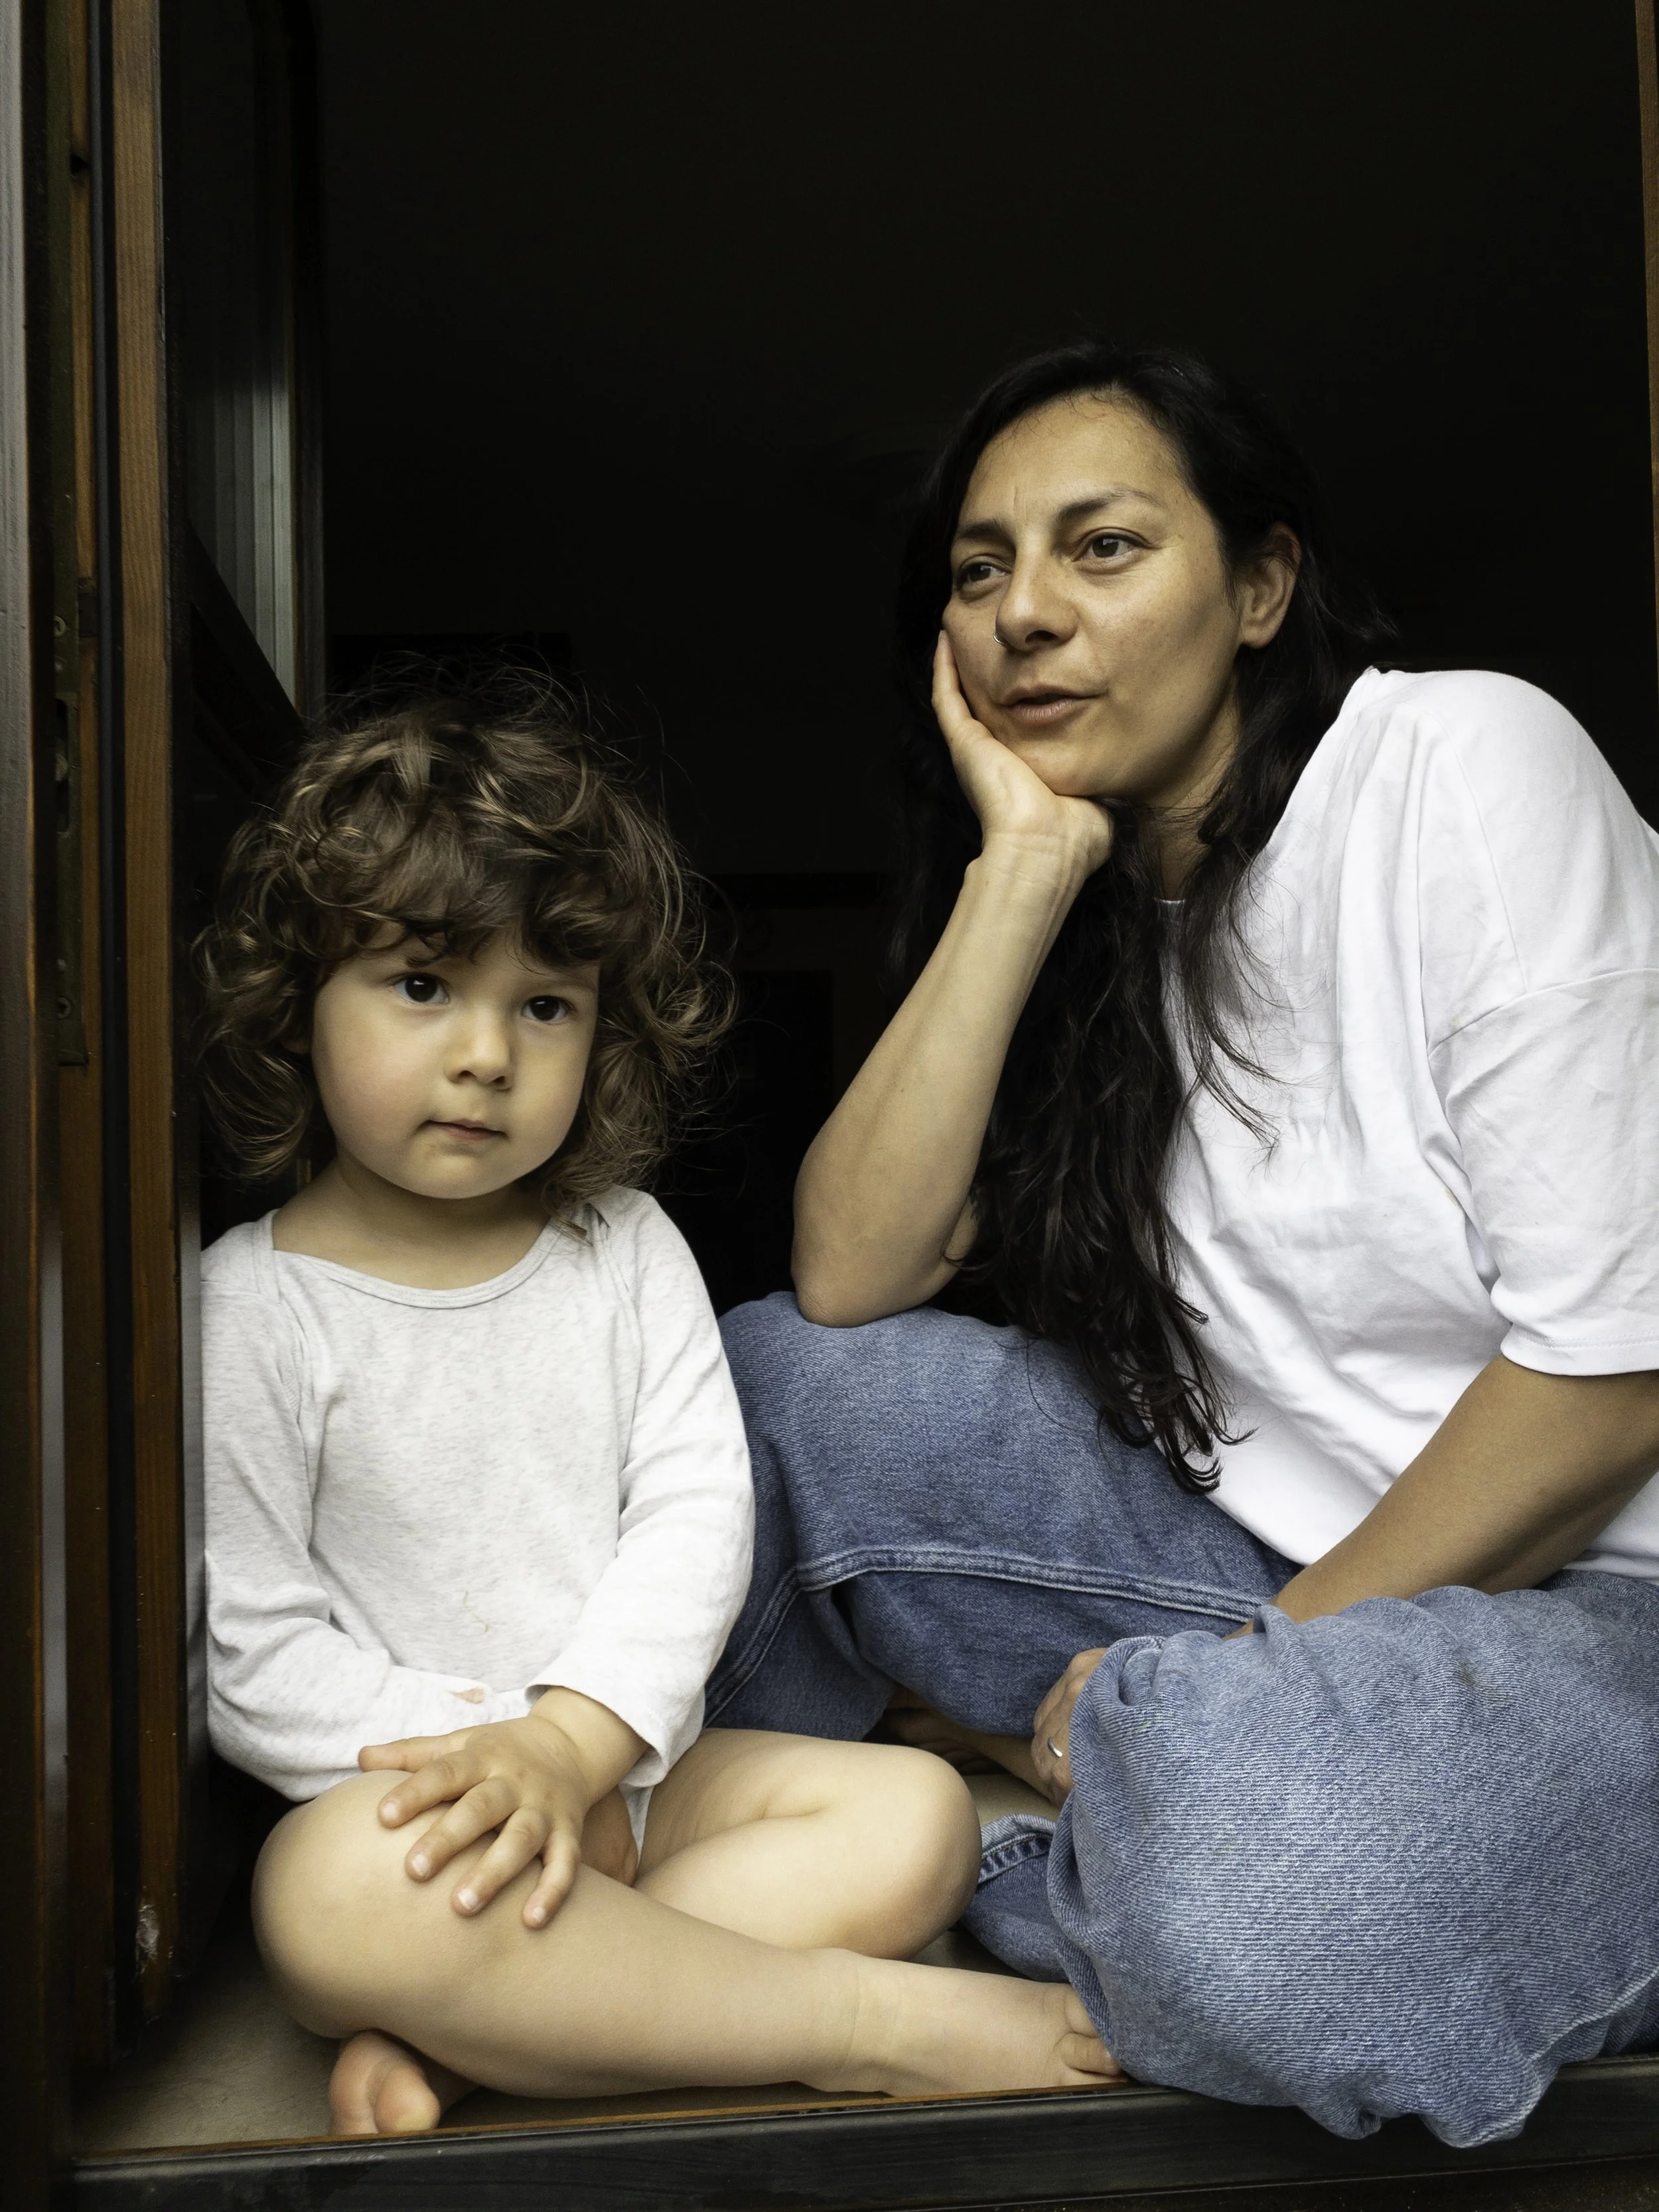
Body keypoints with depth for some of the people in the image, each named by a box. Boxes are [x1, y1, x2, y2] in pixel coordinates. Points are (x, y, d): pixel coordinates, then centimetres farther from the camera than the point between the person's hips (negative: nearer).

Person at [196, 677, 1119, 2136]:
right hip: (408, 1797, -4)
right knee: (338, 1890, -37)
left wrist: (570, 1741, -20)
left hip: (638, 1770, 5)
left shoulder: (628, 1254, 4)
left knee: (915, 1813, -13)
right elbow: (250, 1657, -10)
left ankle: (441, 2037, -24)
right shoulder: (252, 1308, -7)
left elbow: (697, 1518, -5)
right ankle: (882, 2025, -27)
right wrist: (482, 1757, -20)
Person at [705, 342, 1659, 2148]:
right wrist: (1026, 866, -12)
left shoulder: (1465, 764, -12)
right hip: (1258, 1546, 5)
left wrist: (1264, 1657, -13)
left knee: (1230, 1828, -35)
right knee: (768, 1384, -7)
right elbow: (849, 1279, -8)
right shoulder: (1108, 916, 7)